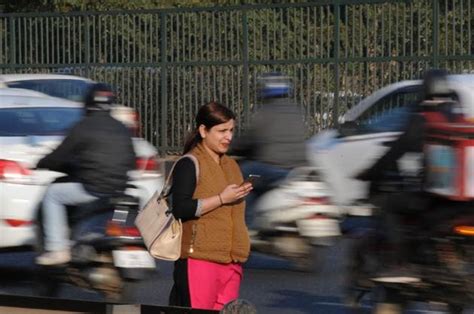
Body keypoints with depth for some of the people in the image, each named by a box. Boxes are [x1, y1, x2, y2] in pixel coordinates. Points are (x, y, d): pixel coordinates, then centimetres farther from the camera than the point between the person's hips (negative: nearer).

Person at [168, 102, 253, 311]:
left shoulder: (231, 165, 20)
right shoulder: (189, 164, -5)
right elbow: (180, 209, -16)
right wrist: (222, 198, -16)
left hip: (231, 259, 7)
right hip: (199, 256, -7)